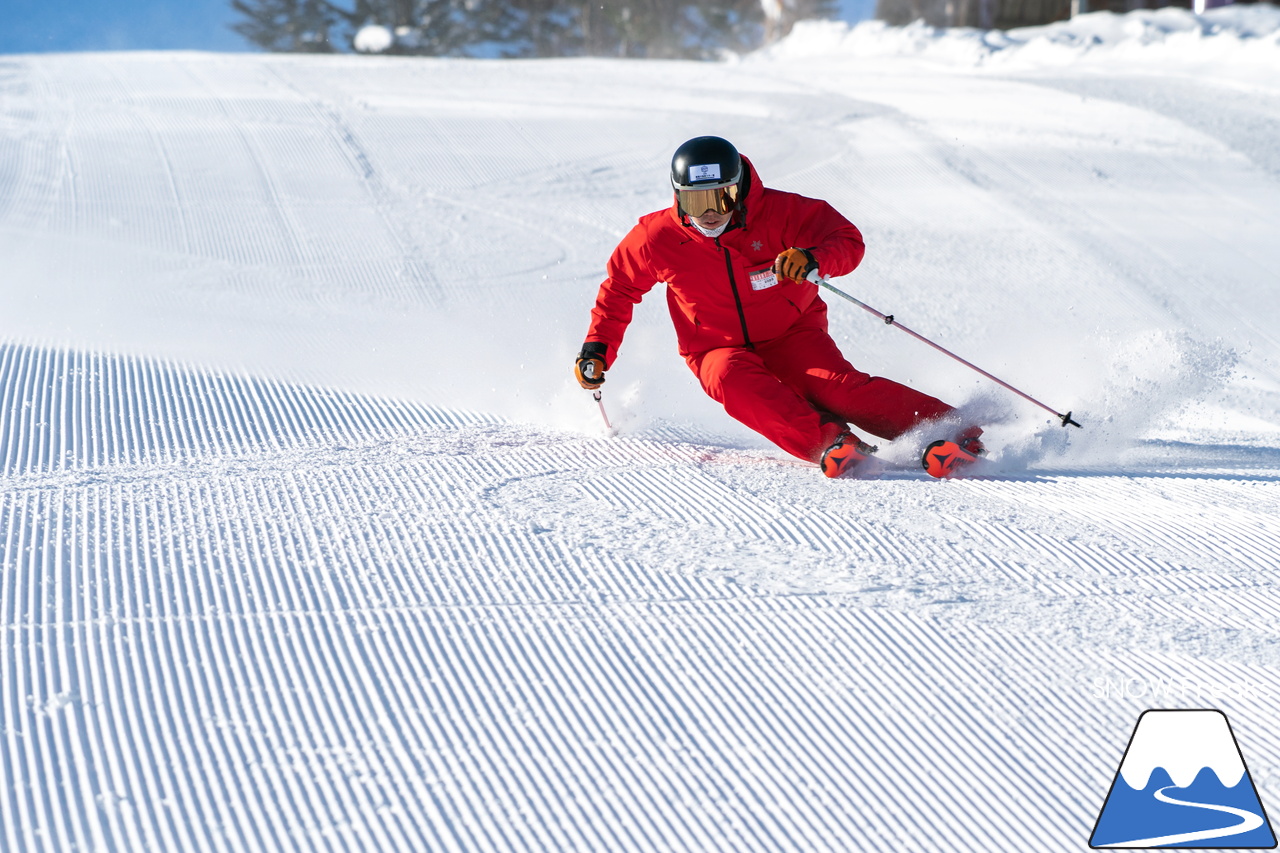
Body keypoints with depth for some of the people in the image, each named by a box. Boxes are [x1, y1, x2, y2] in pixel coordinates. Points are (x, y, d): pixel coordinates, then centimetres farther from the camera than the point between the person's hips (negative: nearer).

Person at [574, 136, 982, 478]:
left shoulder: (778, 212, -16)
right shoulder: (658, 237, -10)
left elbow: (848, 240, -17)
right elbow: (619, 287, 8)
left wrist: (813, 258, -39)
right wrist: (597, 349, 3)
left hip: (791, 335, -1)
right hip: (720, 350, 1)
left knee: (838, 386, -29)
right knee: (733, 382, -36)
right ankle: (830, 442, -50)